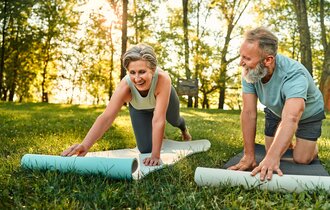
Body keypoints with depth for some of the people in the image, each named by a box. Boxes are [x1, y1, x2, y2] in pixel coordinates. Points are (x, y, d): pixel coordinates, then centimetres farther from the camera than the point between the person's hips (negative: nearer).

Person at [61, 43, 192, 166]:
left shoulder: (163, 79, -47)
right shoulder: (125, 86, -43)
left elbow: (158, 119, -47)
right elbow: (106, 117, -51)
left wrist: (156, 155, -46)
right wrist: (85, 145, -66)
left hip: (164, 98, 0)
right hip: (139, 108, 1)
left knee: (174, 121, 29)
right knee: (145, 148, -2)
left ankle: (184, 128, 69)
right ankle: (158, 133, 35)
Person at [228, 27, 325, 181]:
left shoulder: (294, 75, -42)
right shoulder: (249, 71, -29)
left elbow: (290, 119, -54)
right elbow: (249, 113, -30)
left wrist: (273, 157, -66)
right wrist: (249, 156, -32)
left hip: (308, 113, -3)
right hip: (276, 111, 4)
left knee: (301, 160, -8)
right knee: (271, 151, 4)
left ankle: (312, 146, 28)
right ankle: (287, 142, 38)